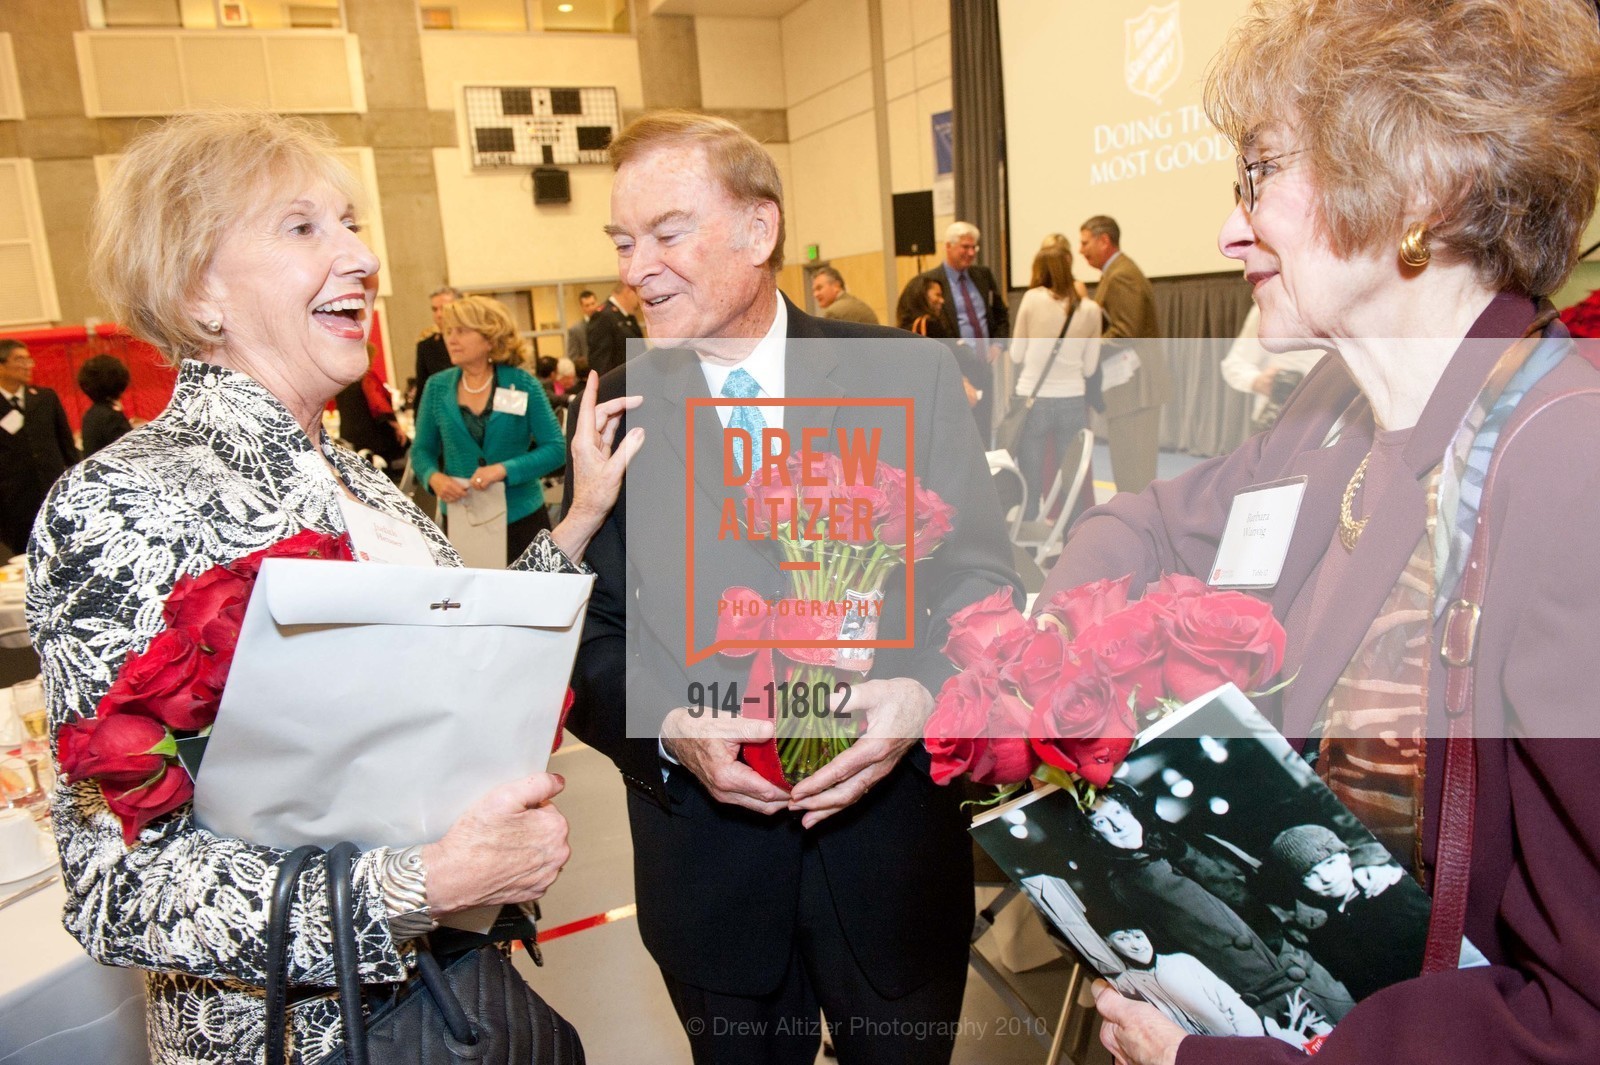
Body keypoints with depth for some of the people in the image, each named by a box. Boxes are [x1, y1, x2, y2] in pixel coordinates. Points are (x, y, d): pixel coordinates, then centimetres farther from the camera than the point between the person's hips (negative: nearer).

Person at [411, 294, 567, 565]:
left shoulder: (523, 384, -6)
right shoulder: (437, 387, 2)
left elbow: (556, 448, -8)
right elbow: (422, 450, 8)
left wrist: (505, 469, -21)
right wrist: (434, 477, -13)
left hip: (522, 518, -2)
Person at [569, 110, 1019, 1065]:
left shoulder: (907, 375, -4)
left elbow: (980, 578, -4)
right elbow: (593, 636, -1)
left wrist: (923, 692, -23)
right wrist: (671, 728, -20)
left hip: (893, 845, 0)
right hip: (708, 866, 1)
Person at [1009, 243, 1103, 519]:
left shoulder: (1032, 299, -5)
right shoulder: (1090, 309, 0)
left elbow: (1017, 355, 2)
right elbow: (1089, 367, 4)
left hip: (1032, 399, -1)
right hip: (1072, 401, 1)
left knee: (1030, 485, 5)